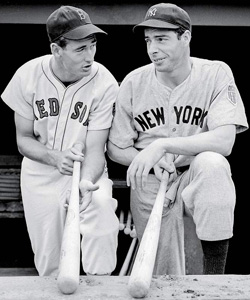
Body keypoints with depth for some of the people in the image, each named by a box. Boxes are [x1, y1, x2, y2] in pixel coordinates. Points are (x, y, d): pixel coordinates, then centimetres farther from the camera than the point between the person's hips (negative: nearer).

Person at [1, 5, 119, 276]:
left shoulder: (104, 83, -18)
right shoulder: (28, 76, -11)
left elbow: (95, 148, -16)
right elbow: (23, 139, -4)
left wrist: (85, 182, -38)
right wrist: (55, 157, -24)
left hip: (87, 169, -1)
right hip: (40, 172, 2)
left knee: (102, 205, -32)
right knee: (48, 264, 3)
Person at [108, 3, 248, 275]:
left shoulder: (216, 74, -9)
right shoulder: (134, 82, -4)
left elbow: (224, 140, -23)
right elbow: (116, 149, 2)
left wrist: (162, 145, -32)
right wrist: (150, 160, -18)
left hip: (199, 180, -1)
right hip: (149, 185, 2)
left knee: (212, 163, -35)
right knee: (164, 281, -2)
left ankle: (214, 278, -27)